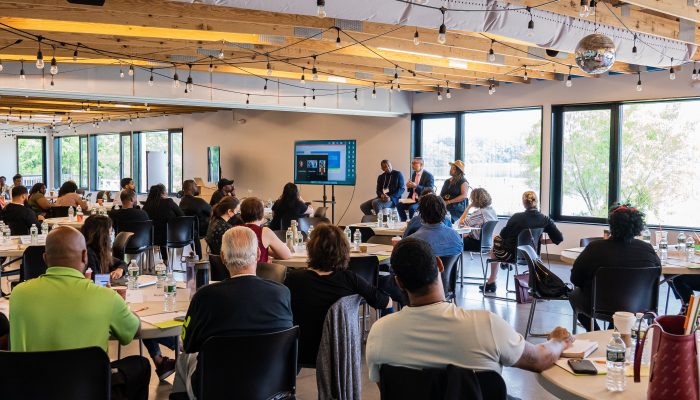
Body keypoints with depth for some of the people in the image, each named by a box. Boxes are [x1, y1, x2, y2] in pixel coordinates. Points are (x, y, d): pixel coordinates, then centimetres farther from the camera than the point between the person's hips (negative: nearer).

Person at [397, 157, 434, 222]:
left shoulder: (429, 176, -10)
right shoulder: (414, 174, 13)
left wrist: (416, 186, -27)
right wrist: (409, 186, -5)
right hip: (413, 199, 7)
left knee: (412, 208, -31)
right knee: (399, 205, -13)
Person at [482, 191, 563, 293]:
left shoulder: (516, 217, -21)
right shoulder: (545, 220, -12)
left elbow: (503, 235, -7)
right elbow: (559, 239, -9)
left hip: (512, 255, -4)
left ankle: (491, 283, 35)